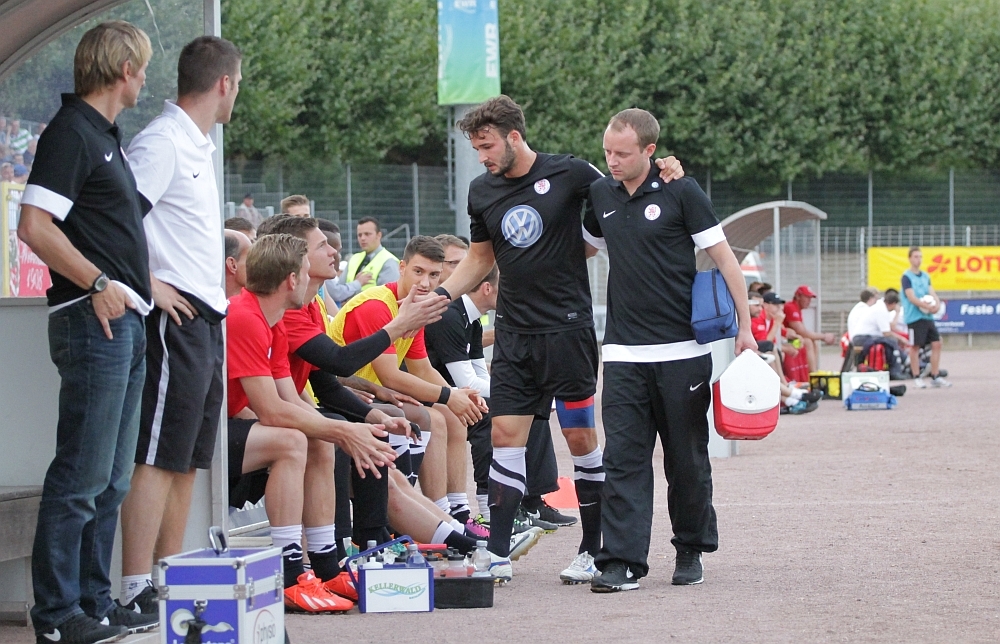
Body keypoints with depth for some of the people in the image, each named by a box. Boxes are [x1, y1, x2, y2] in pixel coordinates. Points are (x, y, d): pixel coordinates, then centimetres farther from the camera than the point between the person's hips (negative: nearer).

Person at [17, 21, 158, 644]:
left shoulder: (106, 135, 19)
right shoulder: (71, 133, -11)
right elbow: (34, 225, -20)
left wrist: (144, 283, 21)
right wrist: (99, 283, -20)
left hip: (126, 322, 10)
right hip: (93, 319, -10)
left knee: (110, 479, 13)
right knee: (82, 475, -9)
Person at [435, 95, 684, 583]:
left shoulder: (568, 174, -6)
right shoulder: (482, 192, 8)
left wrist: (663, 172, -13)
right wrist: (440, 295, 5)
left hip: (568, 327, -4)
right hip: (513, 334, 4)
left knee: (580, 437, 1)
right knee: (505, 436, -3)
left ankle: (593, 548, 12)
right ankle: (496, 553, -2)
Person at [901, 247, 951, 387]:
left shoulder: (925, 276, 14)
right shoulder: (907, 277, -7)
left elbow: (932, 293, 11)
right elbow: (911, 298, -15)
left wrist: (937, 304, -11)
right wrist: (928, 306, -24)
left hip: (928, 317, 7)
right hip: (914, 317, -7)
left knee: (936, 344, 3)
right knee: (915, 347, -2)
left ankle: (935, 377, 10)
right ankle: (916, 378, 4)